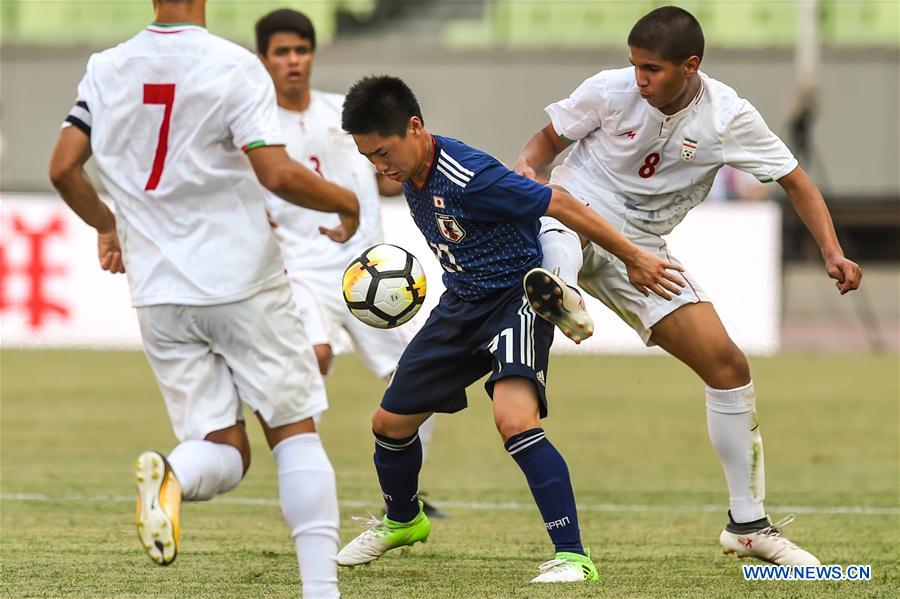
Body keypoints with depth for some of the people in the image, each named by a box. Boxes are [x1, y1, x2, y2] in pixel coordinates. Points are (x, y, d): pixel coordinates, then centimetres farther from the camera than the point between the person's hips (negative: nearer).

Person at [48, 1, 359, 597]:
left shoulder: (106, 69, 4)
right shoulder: (233, 66, -10)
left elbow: (64, 168, 3)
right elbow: (276, 172, -17)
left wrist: (107, 226, 22)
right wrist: (345, 201, 1)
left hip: (160, 295, 4)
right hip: (245, 281, -4)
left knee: (225, 451, 8)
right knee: (295, 432, 7)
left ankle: (171, 475, -28)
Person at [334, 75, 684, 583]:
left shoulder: (468, 176, -28)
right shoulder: (411, 175, -2)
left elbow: (562, 205, -23)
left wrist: (634, 258, -17)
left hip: (515, 298, -9)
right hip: (461, 307, 9)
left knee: (515, 421, -31)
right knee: (391, 422, 14)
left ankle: (573, 556, -26)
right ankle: (402, 522, 44)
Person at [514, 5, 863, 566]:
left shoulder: (727, 116, -11)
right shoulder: (611, 90, -13)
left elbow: (795, 180, -3)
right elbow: (550, 137, 3)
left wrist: (833, 254, -15)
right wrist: (526, 165, -21)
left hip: (641, 249, 2)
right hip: (573, 220, -2)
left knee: (728, 365, -3)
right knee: (560, 230, -41)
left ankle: (748, 525, 7)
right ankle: (559, 292, -78)